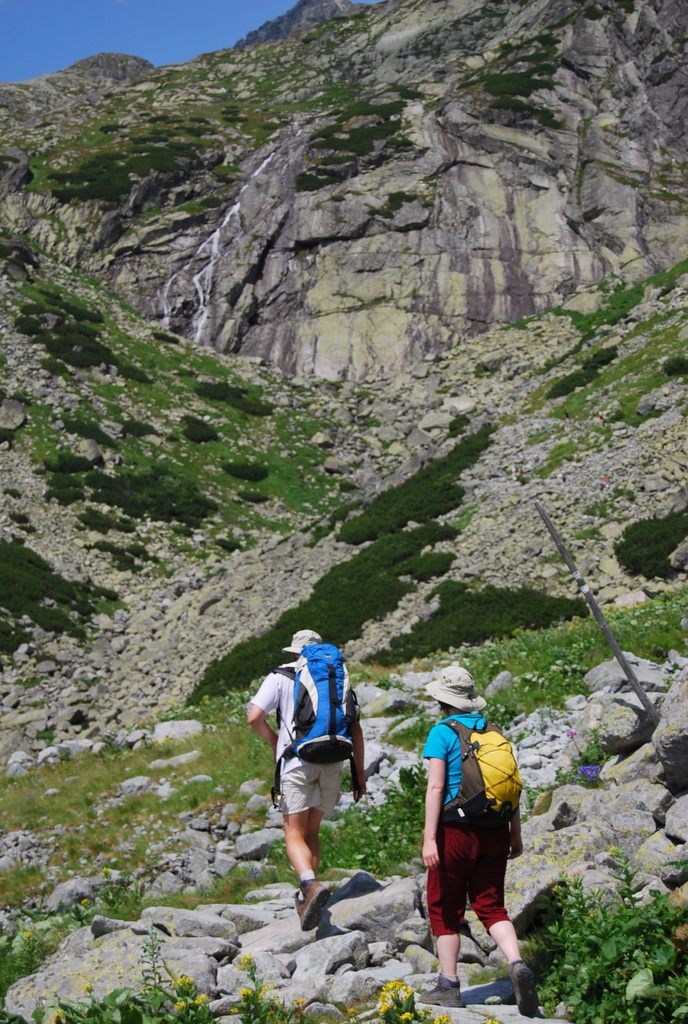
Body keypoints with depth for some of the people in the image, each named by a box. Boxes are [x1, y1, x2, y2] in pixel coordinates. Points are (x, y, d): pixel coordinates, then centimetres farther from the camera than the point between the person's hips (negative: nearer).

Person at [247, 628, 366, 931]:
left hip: (297, 761, -4)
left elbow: (254, 717, -7)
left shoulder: (280, 677, 6)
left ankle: (312, 885, -29)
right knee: (311, 832, 18)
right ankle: (306, 897, 18)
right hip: (332, 763, 4)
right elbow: (355, 729, 11)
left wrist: (274, 740, 12)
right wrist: (359, 772, 15)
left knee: (295, 834, -4)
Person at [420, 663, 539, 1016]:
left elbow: (435, 787, -15)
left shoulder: (442, 733, -8)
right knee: (491, 906, 10)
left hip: (456, 830, -5)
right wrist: (515, 833, 16)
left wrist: (429, 838, -15)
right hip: (494, 829, 5)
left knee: (445, 908, 10)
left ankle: (448, 985, 14)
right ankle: (516, 964, -13)